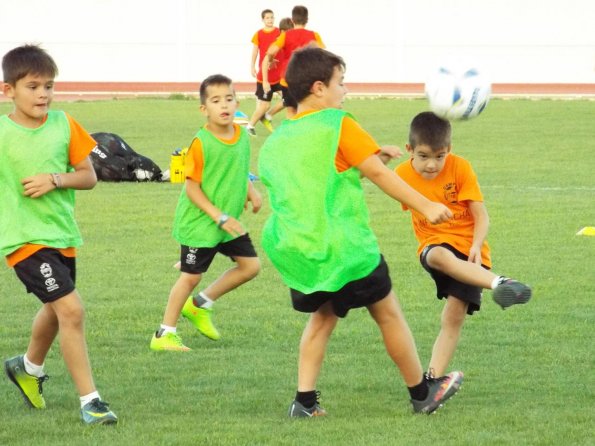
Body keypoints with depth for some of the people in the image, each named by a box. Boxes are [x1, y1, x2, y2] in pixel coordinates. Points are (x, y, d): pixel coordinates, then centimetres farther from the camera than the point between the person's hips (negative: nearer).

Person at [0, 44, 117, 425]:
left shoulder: (64, 125, -3)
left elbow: (89, 176, 1)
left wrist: (55, 179, -16)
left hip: (62, 233, 6)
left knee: (55, 309, 25)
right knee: (71, 309, -16)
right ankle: (90, 400, -9)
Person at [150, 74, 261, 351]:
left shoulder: (242, 136, 0)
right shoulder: (201, 144, -20)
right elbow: (192, 187, -18)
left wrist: (252, 192, -2)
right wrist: (219, 217, -21)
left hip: (229, 222, 7)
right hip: (199, 223, -7)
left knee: (250, 266, 6)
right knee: (191, 275, 0)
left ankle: (200, 306, 21)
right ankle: (164, 334, 13)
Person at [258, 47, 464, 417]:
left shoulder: (275, 141, 12)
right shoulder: (337, 124, -8)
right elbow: (378, 172, -11)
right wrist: (426, 206, -9)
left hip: (294, 251, 6)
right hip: (344, 247, -6)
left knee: (323, 315, 23)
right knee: (388, 314, 10)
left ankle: (305, 400, 10)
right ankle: (422, 393, 22)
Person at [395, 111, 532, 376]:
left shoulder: (460, 168, -9)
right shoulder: (403, 174, -2)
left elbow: (481, 216, -9)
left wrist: (476, 246, -24)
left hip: (468, 254, 0)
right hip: (434, 246, 0)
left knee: (454, 317, -12)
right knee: (442, 257, -38)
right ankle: (498, 284, -57)